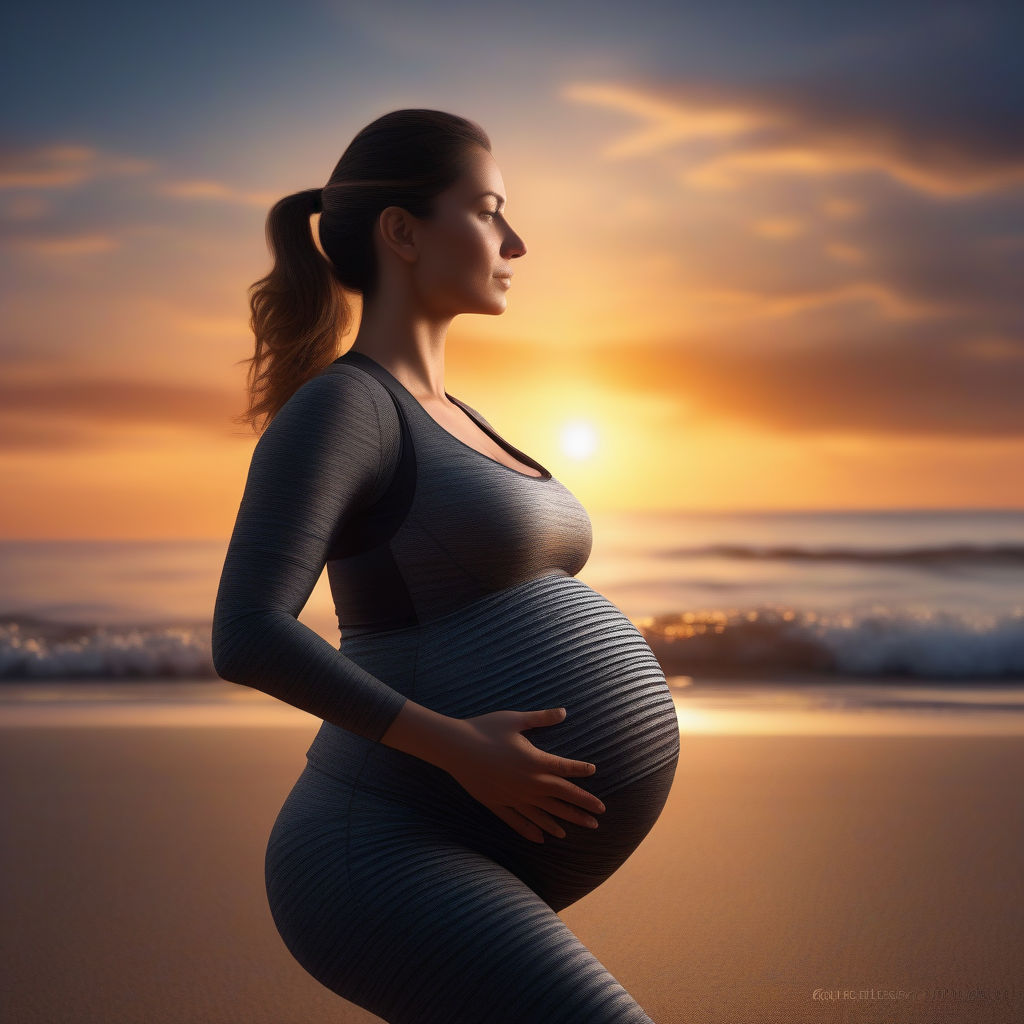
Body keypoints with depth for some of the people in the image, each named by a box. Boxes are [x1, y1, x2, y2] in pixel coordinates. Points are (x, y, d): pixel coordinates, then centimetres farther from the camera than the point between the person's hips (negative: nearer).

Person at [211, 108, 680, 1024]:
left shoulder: (450, 424, 17)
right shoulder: (332, 408, -11)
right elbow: (246, 640, -23)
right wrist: (456, 747, -24)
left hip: (458, 863, 10)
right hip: (381, 869, -10)